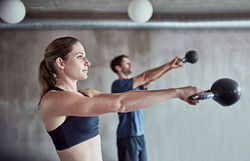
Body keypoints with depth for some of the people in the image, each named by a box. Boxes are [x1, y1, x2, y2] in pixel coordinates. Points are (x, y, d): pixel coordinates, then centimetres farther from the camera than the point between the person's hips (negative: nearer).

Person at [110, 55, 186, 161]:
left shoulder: (135, 84, 16)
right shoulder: (118, 84, -11)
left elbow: (152, 78, 8)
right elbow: (145, 77, -16)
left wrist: (172, 67, -4)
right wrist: (169, 64, -14)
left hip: (139, 135, 9)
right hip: (127, 136, -9)